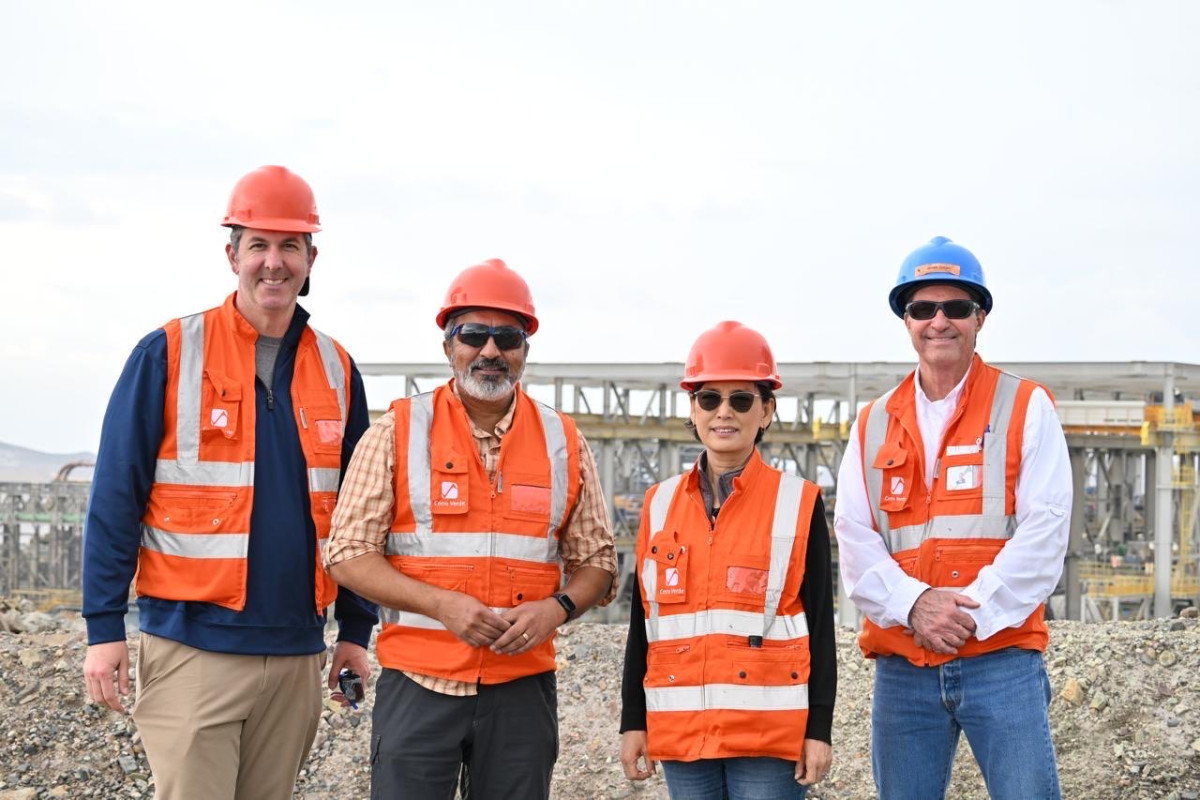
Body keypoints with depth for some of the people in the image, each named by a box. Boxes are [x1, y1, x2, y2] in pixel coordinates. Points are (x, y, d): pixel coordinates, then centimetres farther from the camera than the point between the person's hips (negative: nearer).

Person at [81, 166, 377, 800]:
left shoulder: (336, 371, 10)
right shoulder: (168, 355, -3)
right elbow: (114, 500, -3)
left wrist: (355, 630, 13)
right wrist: (103, 627, -8)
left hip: (296, 650, 4)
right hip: (191, 646, -4)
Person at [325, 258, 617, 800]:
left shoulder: (564, 442, 9)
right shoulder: (398, 432, 2)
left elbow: (596, 561, 14)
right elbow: (348, 553, -1)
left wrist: (556, 608, -8)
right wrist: (442, 604, -15)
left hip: (523, 688, 2)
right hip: (418, 680, -2)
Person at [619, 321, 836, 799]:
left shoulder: (798, 502, 0)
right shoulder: (661, 504, 10)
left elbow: (820, 627, -1)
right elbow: (643, 623, 13)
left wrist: (819, 730, -5)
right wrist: (633, 721, 9)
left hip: (769, 736, -3)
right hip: (681, 732, 3)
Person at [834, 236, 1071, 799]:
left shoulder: (1025, 408, 4)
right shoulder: (873, 426, 14)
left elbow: (1044, 533, -5)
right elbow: (855, 542, 6)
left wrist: (971, 612, -15)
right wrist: (912, 604, -12)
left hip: (1001, 658, -3)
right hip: (901, 666, 3)